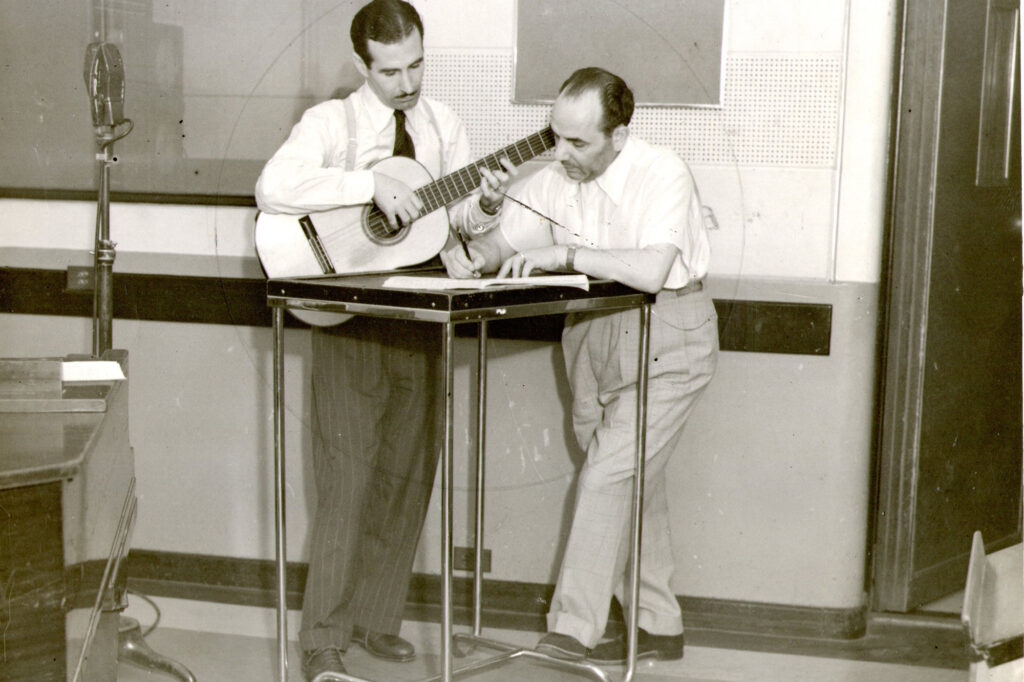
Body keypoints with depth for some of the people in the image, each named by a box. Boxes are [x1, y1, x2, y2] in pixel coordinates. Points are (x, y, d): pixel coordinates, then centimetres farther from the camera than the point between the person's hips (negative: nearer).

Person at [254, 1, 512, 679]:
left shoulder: (443, 123, 10)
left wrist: (486, 203, -13)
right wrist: (372, 183, -28)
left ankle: (375, 617, 24)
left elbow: (458, 219, 9)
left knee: (410, 474, 9)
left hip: (422, 316, 5)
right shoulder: (331, 122, -6)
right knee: (349, 477, -6)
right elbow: (274, 188, -23)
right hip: (352, 321, -5)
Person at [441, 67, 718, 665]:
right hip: (592, 333, 7)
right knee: (635, 481, 13)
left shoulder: (662, 174, -20)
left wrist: (564, 255, -32)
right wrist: (471, 255, -15)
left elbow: (651, 271, -34)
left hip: (667, 339, -6)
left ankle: (574, 633, -2)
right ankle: (660, 628, 25)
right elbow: (506, 242, 7)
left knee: (607, 476, -12)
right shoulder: (554, 179, -1)